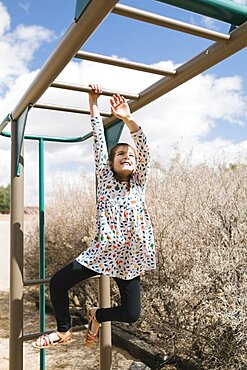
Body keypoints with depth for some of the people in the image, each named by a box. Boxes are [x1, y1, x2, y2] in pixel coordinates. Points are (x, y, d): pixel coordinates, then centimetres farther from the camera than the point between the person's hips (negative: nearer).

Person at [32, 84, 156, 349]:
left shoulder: (138, 184, 5)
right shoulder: (105, 179, 2)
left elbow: (144, 148, -7)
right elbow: (99, 140, -3)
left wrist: (127, 118, -17)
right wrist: (93, 104, -5)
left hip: (129, 258, 1)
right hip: (101, 252, -1)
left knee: (131, 314, 1)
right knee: (58, 283, -5)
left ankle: (97, 315, 34)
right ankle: (64, 330, 23)